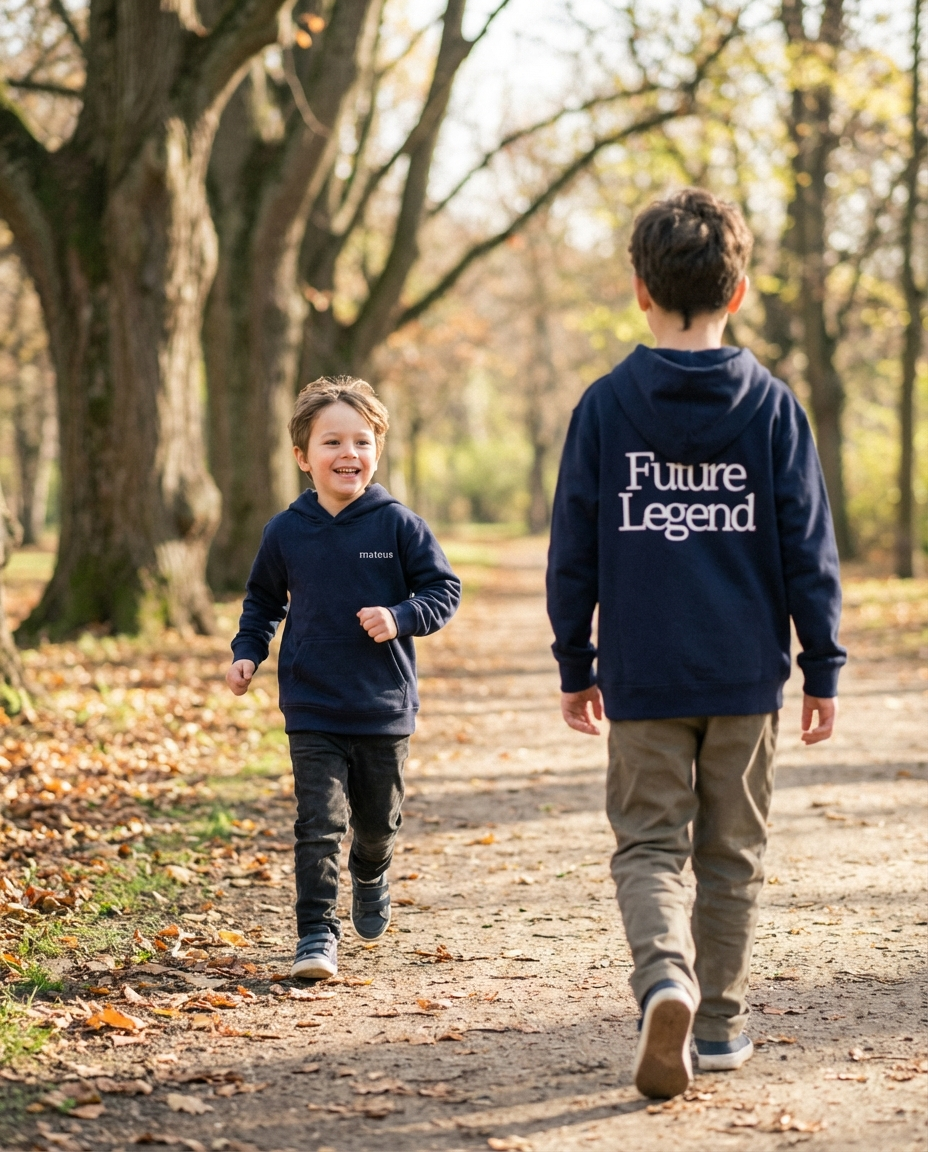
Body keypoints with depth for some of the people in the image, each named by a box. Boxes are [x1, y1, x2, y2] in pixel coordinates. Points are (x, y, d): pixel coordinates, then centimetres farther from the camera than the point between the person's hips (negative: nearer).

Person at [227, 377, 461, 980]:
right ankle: (318, 934, -5)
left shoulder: (399, 525, -7)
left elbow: (444, 590, -1)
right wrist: (247, 653, 3)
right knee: (319, 824, -9)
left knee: (379, 820, 17)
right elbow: (263, 600, 16)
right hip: (312, 712, 0)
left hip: (385, 710, 0)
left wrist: (400, 617, -18)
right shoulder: (286, 532, 0)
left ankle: (371, 877, 48)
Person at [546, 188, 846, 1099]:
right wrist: (823, 667, 7)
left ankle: (664, 977, -21)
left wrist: (574, 666, 11)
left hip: (641, 675, -1)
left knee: (647, 846, 4)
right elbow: (807, 548, -1)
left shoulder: (605, 405, -2)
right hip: (746, 676, 1)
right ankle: (720, 1022, 18)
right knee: (731, 853, 13)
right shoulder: (772, 406, -3)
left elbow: (574, 549, 1)